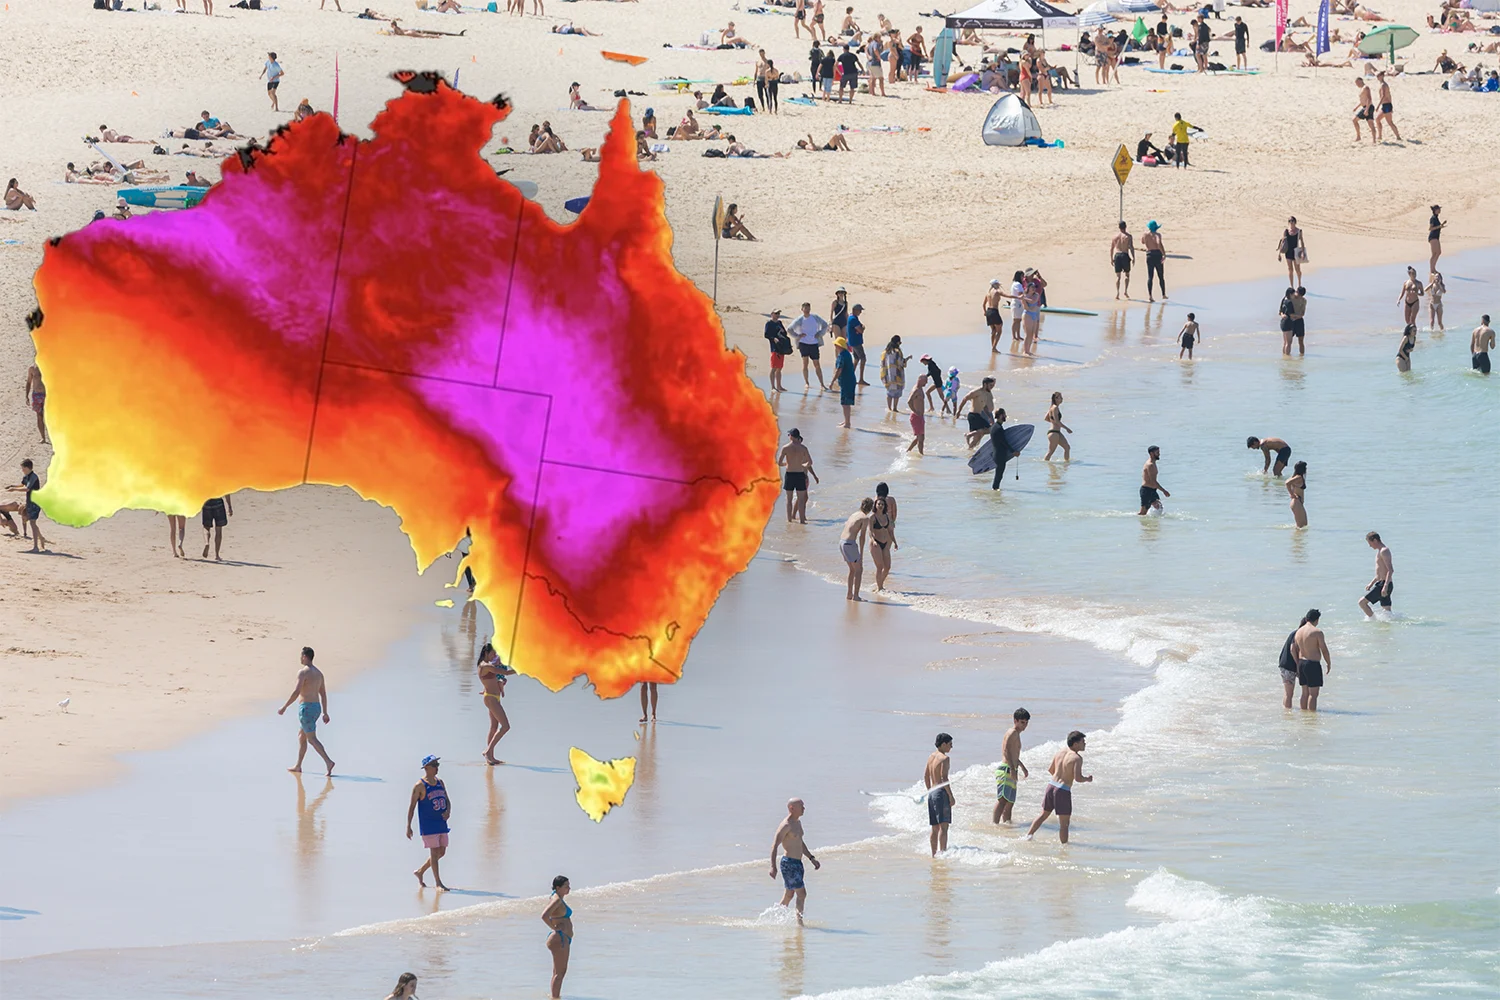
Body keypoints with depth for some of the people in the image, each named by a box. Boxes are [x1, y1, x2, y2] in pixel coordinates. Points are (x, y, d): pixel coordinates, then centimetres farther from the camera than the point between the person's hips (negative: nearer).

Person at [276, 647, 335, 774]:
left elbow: (296, 692, -21)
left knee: (312, 739, -10)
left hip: (306, 707, -9)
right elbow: (323, 694, 16)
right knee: (301, 735, 21)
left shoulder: (303, 672, -13)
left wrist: (284, 708, -14)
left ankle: (328, 761, -25)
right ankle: (298, 766, 26)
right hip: (317, 707, 9)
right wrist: (325, 713, 20)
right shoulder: (319, 673, 13)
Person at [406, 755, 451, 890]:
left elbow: (447, 800, 15)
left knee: (441, 852, 11)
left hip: (441, 822, 7)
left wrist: (448, 812, -8)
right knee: (434, 852, -7)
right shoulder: (420, 786, -10)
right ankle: (438, 883, -3)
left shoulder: (440, 782, 10)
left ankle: (420, 872, 29)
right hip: (428, 825, -7)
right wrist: (408, 827, -11)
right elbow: (412, 806, -8)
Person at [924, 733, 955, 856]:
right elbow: (944, 778, -19)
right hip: (941, 792, -8)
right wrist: (951, 796, -15)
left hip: (932, 793, 8)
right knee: (943, 826, -10)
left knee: (935, 827, 12)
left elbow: (926, 776, 18)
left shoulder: (931, 756, 13)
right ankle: (943, 852, -17)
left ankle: (934, 853, 14)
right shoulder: (944, 758, -12)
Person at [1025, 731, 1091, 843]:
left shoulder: (1060, 753, 9)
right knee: (1064, 823, 2)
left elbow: (1050, 769, 18)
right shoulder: (1077, 758, -13)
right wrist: (1087, 779, 0)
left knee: (1044, 815, 23)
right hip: (1063, 791, -7)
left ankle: (1028, 835, 23)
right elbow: (1078, 778, -21)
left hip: (1051, 785, 7)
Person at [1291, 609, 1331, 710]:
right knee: (1313, 694, -5)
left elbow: (1293, 650, 11)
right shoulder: (1317, 632, -14)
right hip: (1313, 664, -7)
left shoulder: (1298, 632, 8)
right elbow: (1324, 650, -12)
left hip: (1302, 663, 7)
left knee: (1305, 693, 14)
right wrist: (1329, 664, 1)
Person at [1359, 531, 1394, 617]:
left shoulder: (1384, 551, -14)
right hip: (1382, 584, 10)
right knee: (1387, 611, 11)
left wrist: (1385, 586, -29)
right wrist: (1371, 583, 27)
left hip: (1383, 584, -10)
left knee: (1362, 602, -10)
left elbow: (1390, 570, -23)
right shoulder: (1381, 551, 18)